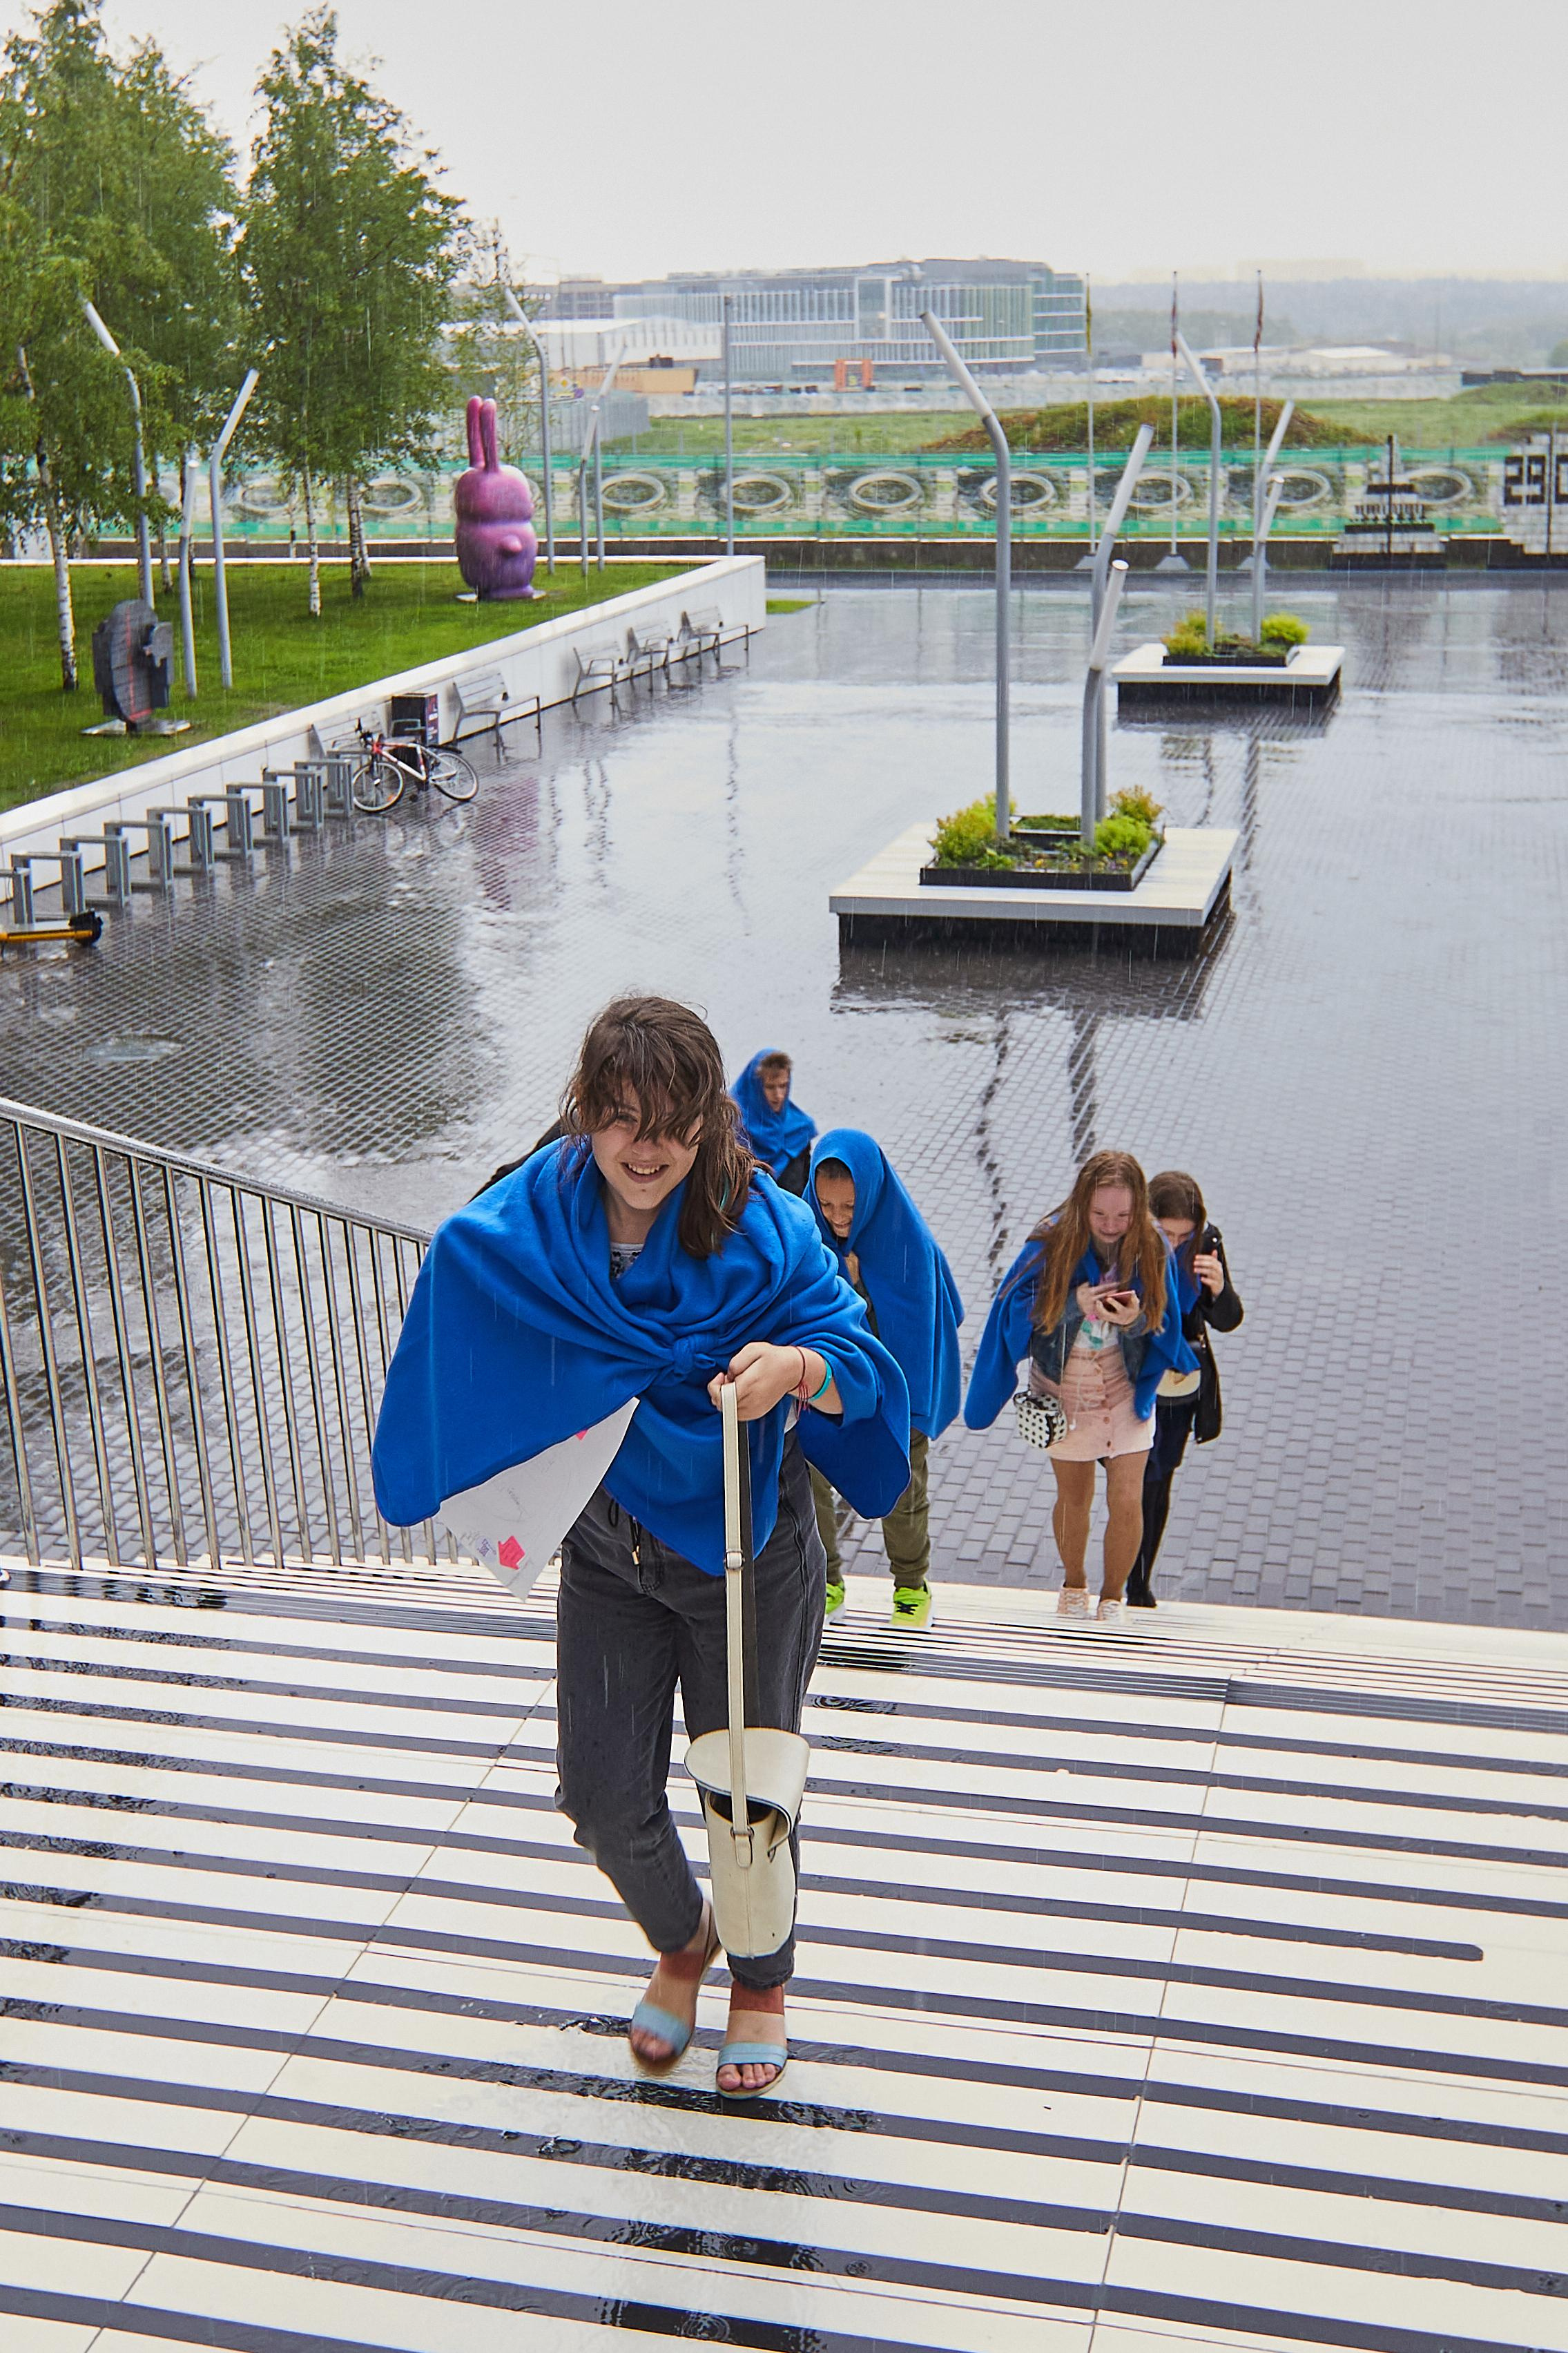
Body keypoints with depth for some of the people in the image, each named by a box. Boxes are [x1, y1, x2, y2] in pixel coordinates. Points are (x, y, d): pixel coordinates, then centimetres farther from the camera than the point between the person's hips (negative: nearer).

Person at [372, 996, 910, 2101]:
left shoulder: (764, 1226, -18)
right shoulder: (516, 1232, -11)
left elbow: (857, 1359, -21)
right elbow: (464, 1363, 2)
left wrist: (798, 1365, -42)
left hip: (747, 1550, -2)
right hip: (605, 1545, 3)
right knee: (604, 1794, 8)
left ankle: (762, 1978, 40)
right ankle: (682, 1942, 42)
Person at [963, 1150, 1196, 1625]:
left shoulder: (1151, 1248, -15)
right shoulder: (1053, 1240, -19)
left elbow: (1164, 1327, -6)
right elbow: (1016, 1309, -13)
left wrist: (1137, 1319, -28)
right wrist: (1073, 1304, -28)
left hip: (1126, 1386, 0)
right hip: (1063, 1386, 0)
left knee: (1126, 1502, -5)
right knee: (1074, 1498, 16)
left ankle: (1113, 1597, 19)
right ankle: (1073, 1586, 43)